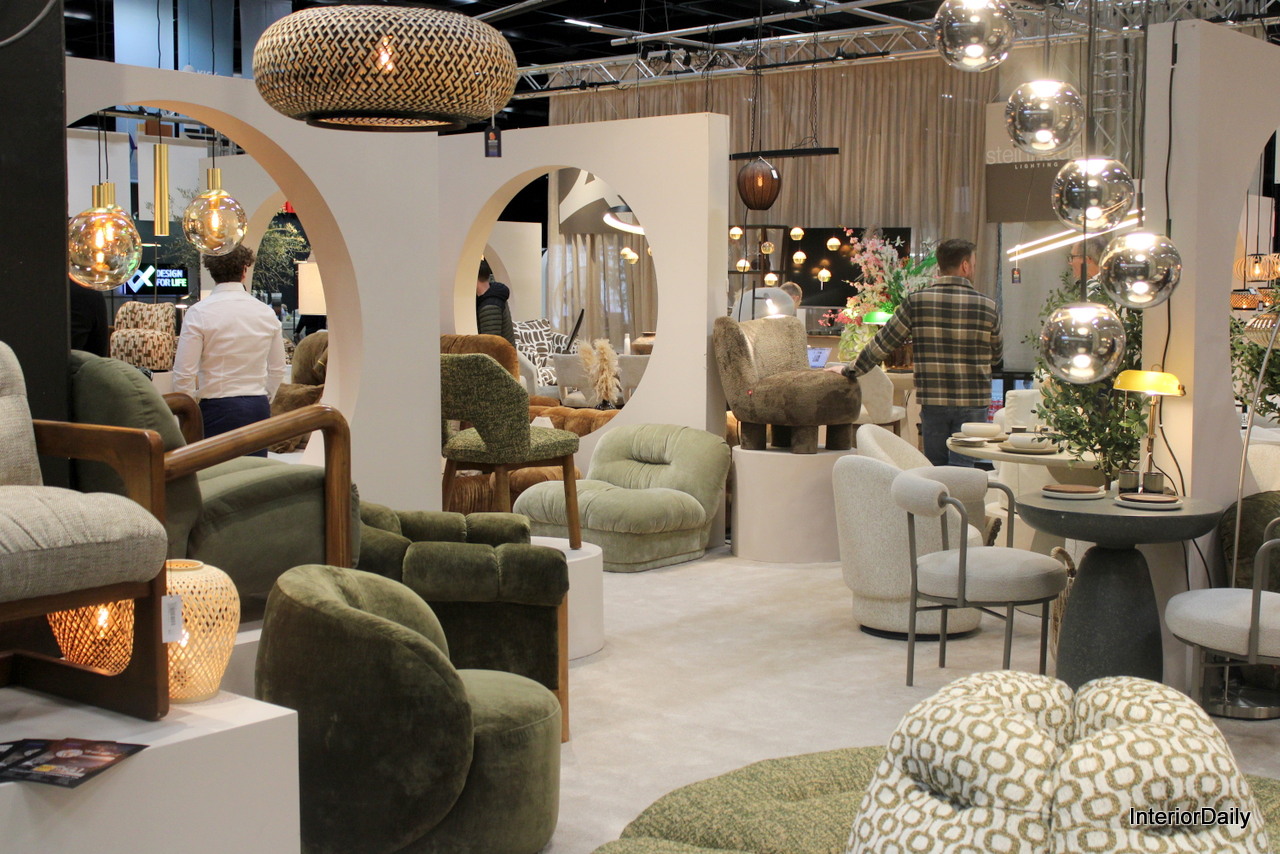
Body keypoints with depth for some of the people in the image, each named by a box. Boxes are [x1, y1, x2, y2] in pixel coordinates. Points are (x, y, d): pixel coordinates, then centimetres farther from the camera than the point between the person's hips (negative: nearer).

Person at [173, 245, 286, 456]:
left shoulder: (198, 313, -7)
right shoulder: (266, 313, 4)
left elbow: (184, 374, -8)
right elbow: (278, 370, 11)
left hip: (218, 409, -4)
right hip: (259, 408, 4)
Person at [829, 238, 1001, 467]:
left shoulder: (917, 301, -4)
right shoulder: (987, 306, -3)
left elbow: (883, 343, 1)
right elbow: (997, 356, 11)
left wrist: (851, 371, 13)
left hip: (933, 402, 1)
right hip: (972, 403, -1)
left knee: (934, 468, 14)